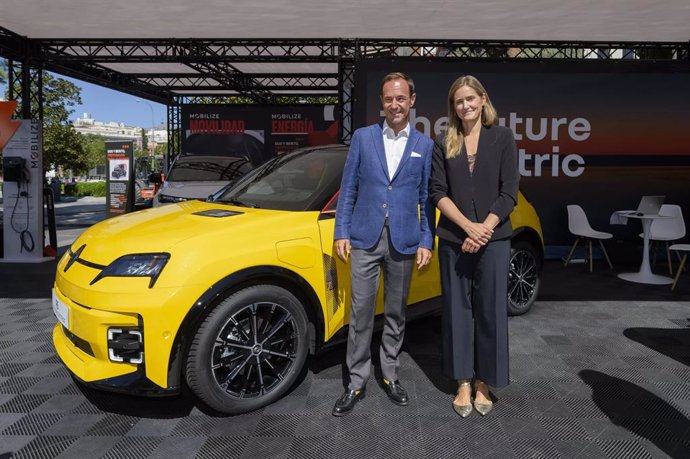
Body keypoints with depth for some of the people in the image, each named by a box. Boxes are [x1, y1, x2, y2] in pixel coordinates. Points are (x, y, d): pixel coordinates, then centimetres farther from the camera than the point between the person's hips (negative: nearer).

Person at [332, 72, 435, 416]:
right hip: (365, 238, -1)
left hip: (403, 241, 1)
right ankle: (356, 383, 16)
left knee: (396, 313, 12)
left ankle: (389, 375, 29)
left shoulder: (425, 145, 6)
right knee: (360, 312, 3)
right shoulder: (362, 137, 5)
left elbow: (426, 199, 6)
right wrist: (341, 232, -2)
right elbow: (348, 190, 4)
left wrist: (426, 242, 0)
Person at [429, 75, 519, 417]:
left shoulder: (502, 138, 3)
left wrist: (484, 229, -14)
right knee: (457, 310, 7)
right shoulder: (443, 144, 6)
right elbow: (437, 192, -1)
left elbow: (508, 193, -3)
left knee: (490, 311, 3)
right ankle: (463, 383, 20)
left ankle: (483, 383, 20)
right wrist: (469, 227, -14)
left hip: (493, 239, -1)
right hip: (453, 240, 1)